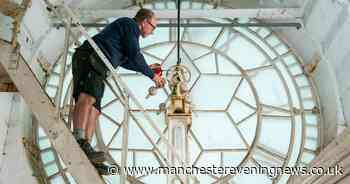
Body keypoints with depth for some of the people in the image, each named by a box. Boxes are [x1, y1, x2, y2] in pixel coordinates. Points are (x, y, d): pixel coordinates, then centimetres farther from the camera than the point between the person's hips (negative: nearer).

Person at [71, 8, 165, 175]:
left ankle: (84, 157, -13)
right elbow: (134, 55, -4)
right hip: (90, 57, -10)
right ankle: (79, 141, -49)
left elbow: (123, 60, 43)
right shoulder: (130, 24, 5)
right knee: (87, 97, -30)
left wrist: (147, 69, 46)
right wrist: (152, 75, 7)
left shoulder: (123, 25, 35)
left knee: (94, 110, -3)